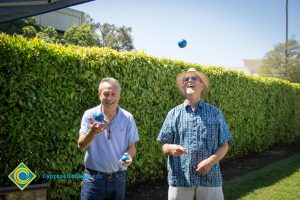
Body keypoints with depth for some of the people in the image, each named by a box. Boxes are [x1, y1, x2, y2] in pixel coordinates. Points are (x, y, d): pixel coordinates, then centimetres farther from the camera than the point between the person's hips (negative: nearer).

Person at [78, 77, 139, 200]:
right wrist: (92, 132, -30)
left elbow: (132, 147, 4)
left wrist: (129, 156, -18)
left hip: (118, 178, 2)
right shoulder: (90, 115, -5)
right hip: (94, 177, -1)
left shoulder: (128, 118, -2)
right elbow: (81, 146, -10)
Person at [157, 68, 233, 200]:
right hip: (180, 178, 1)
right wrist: (171, 148, -16)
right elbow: (164, 147, 7)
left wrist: (211, 161, -12)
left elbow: (224, 146, 5)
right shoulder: (174, 114, 7)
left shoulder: (214, 113, 5)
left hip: (209, 178, 0)